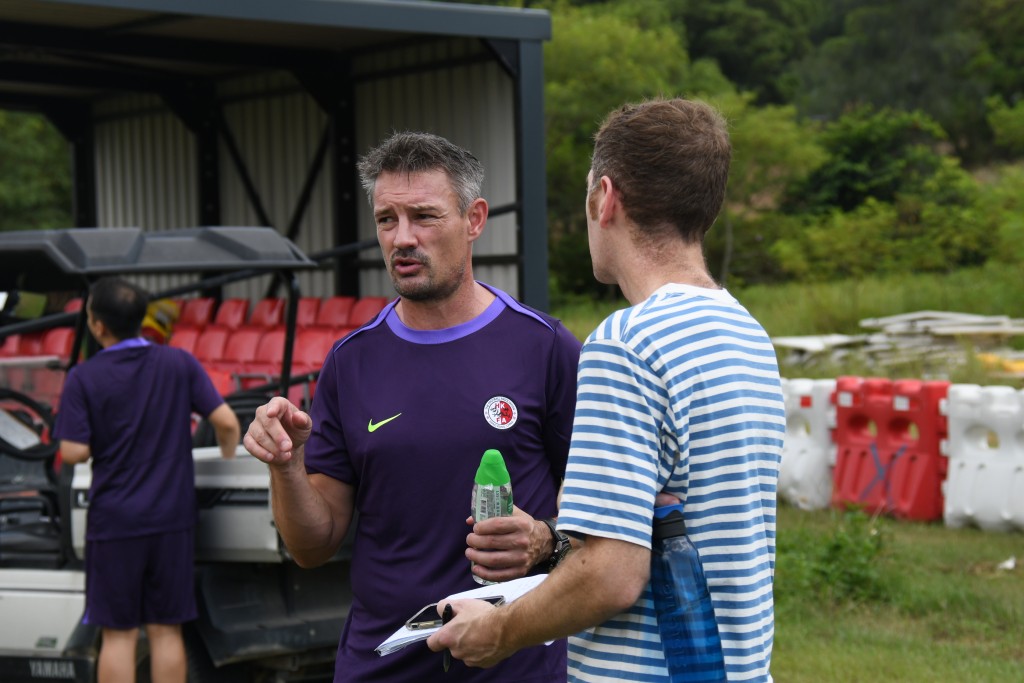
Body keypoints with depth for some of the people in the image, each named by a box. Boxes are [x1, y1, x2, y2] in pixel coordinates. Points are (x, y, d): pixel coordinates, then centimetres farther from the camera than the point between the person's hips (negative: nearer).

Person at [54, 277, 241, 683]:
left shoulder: (84, 379, -9)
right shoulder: (179, 364, -1)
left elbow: (73, 453, -14)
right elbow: (226, 423, -5)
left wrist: (104, 440, 8)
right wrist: (228, 461, 14)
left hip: (114, 522, -2)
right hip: (172, 517, 2)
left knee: (118, 633, 6)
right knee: (166, 630, 9)